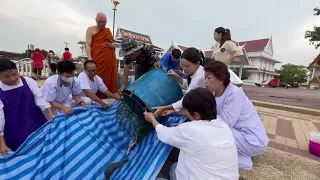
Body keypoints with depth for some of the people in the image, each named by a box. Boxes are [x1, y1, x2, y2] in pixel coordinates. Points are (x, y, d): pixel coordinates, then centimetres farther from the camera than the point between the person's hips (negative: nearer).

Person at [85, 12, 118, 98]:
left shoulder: (108, 30, 18)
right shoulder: (91, 29, 7)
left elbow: (113, 43, 26)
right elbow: (88, 45, -2)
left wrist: (112, 45, 1)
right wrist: (90, 59, -16)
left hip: (110, 59, 4)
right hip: (97, 59, -4)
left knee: (109, 78, 2)